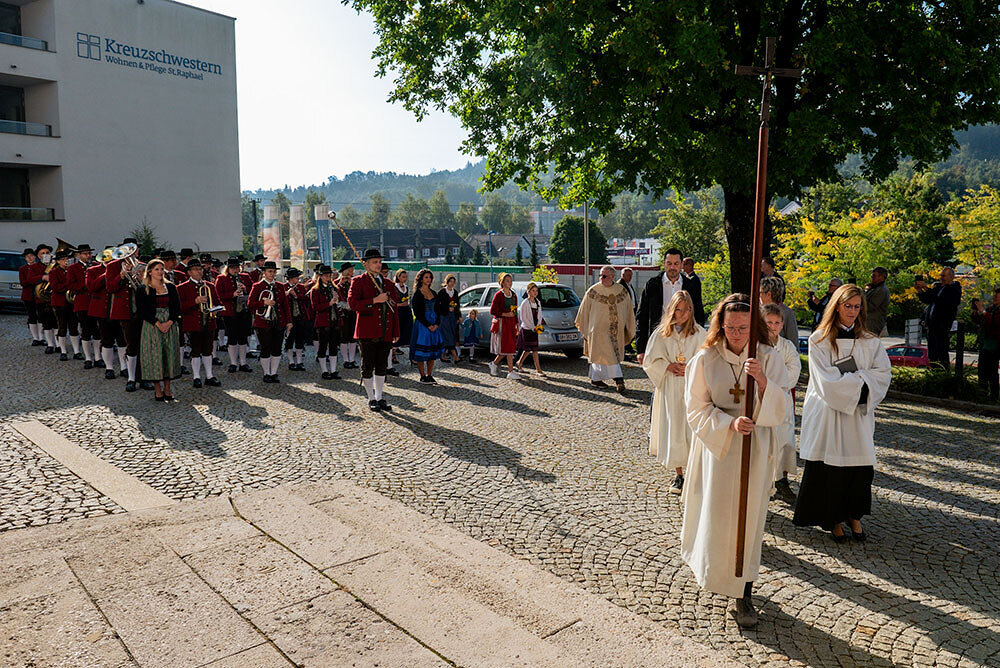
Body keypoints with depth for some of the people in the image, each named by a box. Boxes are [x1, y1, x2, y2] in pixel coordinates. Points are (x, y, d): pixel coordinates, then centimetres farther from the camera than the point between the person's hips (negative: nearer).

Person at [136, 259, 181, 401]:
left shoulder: (170, 287, 10)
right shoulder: (143, 290, 0)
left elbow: (177, 307, 6)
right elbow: (142, 310, -6)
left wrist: (169, 322, -10)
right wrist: (157, 323, -15)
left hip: (170, 325, 3)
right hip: (152, 326, -3)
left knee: (170, 355, 3)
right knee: (154, 356, -3)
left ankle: (167, 389, 11)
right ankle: (157, 390, 7)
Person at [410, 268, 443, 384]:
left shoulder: (433, 293, 13)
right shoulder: (417, 294, -4)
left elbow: (437, 310, 12)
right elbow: (417, 313, -9)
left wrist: (436, 324, -3)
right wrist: (427, 325, -13)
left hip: (434, 325, 6)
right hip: (421, 324, -6)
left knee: (432, 351, 7)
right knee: (421, 351, -4)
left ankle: (429, 375, 14)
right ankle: (423, 376, 4)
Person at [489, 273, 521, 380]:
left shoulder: (513, 295, 13)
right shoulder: (498, 295, -7)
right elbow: (492, 311, -9)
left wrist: (516, 324, 13)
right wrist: (505, 314, -16)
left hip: (511, 324, 7)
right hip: (501, 324, -7)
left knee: (507, 348, 6)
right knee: (509, 348, -9)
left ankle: (494, 363, 27)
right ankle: (511, 372, -5)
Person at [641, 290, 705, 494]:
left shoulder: (699, 333, 3)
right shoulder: (661, 333, 4)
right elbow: (650, 361, 5)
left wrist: (691, 368, -13)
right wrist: (668, 366, -10)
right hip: (669, 389, 1)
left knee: (692, 429, -7)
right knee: (672, 429, 2)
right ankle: (678, 475, 13)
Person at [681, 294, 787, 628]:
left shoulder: (768, 359, -4)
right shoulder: (705, 359, -6)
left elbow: (778, 412, -9)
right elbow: (697, 409, -5)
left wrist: (763, 380, -27)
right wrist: (730, 424, -22)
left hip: (754, 449, 0)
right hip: (716, 447, 0)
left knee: (748, 518, 4)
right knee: (714, 515, 8)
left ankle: (744, 593, 16)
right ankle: (713, 569, 37)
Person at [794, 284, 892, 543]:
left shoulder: (870, 341, 9)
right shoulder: (819, 339, -3)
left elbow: (883, 372, 0)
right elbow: (826, 380, -10)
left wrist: (851, 381, -13)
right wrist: (859, 382, -11)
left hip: (859, 414, 3)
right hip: (827, 412, -3)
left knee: (860, 464, 2)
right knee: (829, 466, 1)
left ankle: (854, 515, 21)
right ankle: (833, 519, 15)